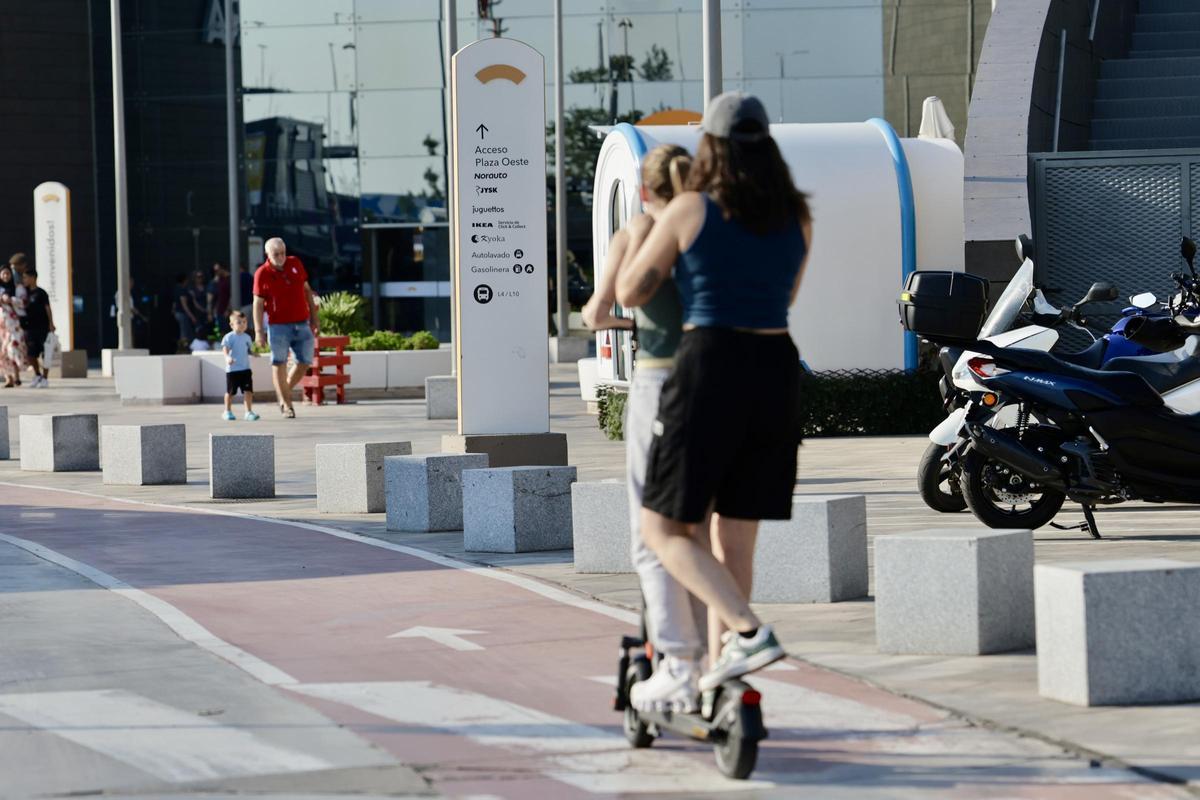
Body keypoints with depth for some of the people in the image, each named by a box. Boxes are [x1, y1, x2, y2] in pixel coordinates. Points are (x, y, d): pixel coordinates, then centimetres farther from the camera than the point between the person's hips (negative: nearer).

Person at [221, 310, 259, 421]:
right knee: (230, 391, 8)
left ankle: (249, 412, -2)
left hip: (245, 369, 4)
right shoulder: (229, 337, -8)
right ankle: (228, 412, 23)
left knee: (248, 391, -5)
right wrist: (227, 357, -36)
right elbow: (225, 349, -17)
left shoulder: (246, 337, 9)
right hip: (232, 369, -4)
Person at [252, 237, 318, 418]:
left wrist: (313, 318, 15)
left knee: (305, 362, 5)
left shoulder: (295, 264, 6)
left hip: (302, 324, 5)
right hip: (278, 326, -5)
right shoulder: (262, 274, -7)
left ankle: (284, 393, 24)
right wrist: (259, 331, -11)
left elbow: (306, 290, 15)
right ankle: (286, 404, 4)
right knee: (279, 364, -3)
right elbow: (258, 304, -6)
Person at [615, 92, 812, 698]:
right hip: (776, 374, 5)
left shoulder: (688, 211, -5)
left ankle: (750, 632, -16)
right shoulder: (798, 220, 8)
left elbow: (630, 294, 4)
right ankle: (721, 673, 16)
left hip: (709, 373, -5)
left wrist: (647, 233, 21)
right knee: (735, 537, 14)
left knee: (664, 530, 4)